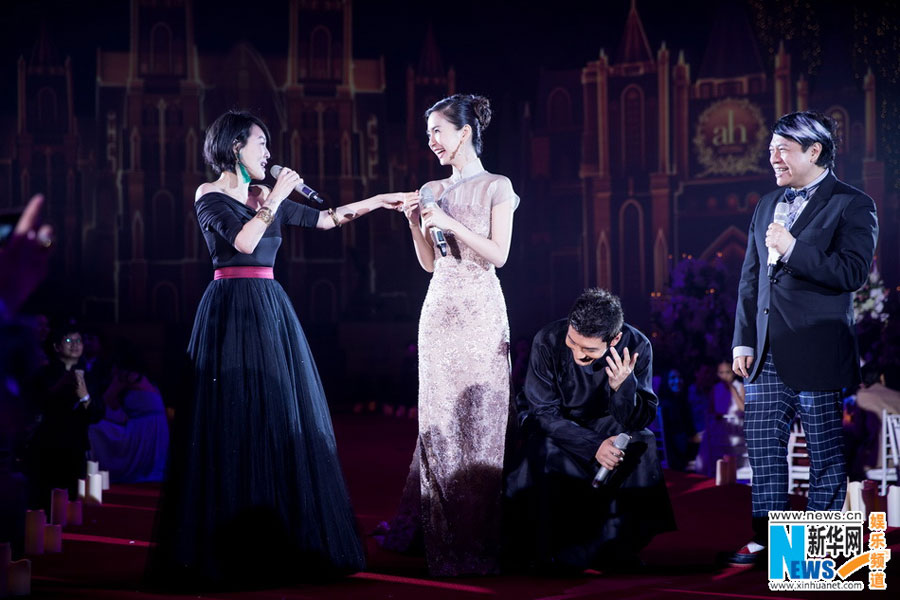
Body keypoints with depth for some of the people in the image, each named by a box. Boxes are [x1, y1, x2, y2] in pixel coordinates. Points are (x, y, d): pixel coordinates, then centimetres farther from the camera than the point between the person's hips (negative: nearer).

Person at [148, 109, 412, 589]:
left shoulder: (265, 197, 16)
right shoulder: (210, 197, -3)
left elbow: (324, 219, 20)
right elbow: (244, 241, -18)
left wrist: (379, 201, 17)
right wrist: (275, 199, -11)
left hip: (270, 311, 7)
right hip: (231, 311, -7)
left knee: (284, 421, 4)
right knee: (235, 423, -8)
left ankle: (279, 540, 7)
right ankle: (231, 547, -5)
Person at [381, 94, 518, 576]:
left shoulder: (497, 188, -1)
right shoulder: (432, 191, 13)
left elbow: (499, 253, -9)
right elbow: (429, 263, 14)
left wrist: (449, 223, -14)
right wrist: (415, 224, -1)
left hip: (480, 309, -5)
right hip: (440, 308, 5)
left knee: (480, 415, -4)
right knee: (439, 417, 5)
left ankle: (478, 534, 1)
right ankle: (439, 531, 13)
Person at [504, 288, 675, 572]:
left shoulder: (636, 346, -21)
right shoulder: (548, 341, -26)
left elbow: (639, 422, -18)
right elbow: (544, 413, -21)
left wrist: (625, 386, -39)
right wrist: (594, 445, -34)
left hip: (602, 424, 2)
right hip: (550, 426, -2)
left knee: (640, 446, -26)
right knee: (543, 454, -33)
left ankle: (620, 549, -14)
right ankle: (537, 554, -19)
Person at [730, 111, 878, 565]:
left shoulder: (852, 205, -3)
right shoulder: (767, 206, 17)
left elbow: (853, 272, -16)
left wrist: (792, 250, -18)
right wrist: (743, 341, 11)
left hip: (816, 354, -6)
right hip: (767, 356, 6)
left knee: (826, 455, 2)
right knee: (764, 448, 7)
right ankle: (767, 539, 15)